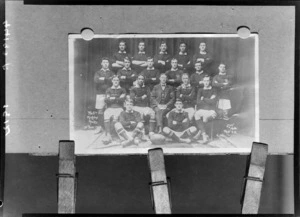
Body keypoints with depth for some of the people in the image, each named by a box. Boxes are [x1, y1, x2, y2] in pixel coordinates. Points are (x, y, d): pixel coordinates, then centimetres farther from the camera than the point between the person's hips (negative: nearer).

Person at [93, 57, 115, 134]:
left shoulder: (111, 73, 14)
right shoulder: (98, 72, 13)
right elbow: (96, 80, -6)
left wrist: (103, 79, -9)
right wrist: (108, 80, -7)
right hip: (100, 94, 0)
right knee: (100, 111, -2)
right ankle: (101, 127, 5)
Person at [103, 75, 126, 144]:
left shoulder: (122, 90, 15)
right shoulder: (109, 90, 20)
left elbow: (122, 99, -3)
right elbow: (106, 100, 5)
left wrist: (112, 98, -3)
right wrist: (118, 98, -5)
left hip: (119, 108, -1)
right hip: (110, 108, 1)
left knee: (115, 117, -35)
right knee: (106, 116, -33)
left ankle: (108, 134, -29)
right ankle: (108, 135, -37)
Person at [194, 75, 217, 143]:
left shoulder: (213, 90, 9)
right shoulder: (200, 90, 16)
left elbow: (213, 102, -6)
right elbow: (198, 101, 1)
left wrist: (203, 99, -1)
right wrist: (209, 100, -5)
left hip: (211, 110, -2)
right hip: (201, 110, 2)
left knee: (205, 116, -36)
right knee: (196, 114, -32)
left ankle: (200, 132, -20)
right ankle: (204, 134, -32)